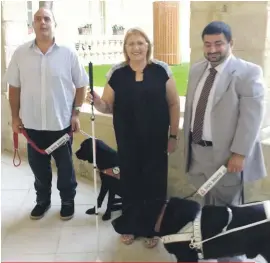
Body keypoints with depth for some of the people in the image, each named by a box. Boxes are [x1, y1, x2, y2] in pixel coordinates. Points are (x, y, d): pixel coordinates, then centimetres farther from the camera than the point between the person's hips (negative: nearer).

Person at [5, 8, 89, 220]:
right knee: (38, 165, 15)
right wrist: (15, 117, 4)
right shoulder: (21, 53, 0)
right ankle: (43, 200, 36)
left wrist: (76, 113, -3)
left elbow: (81, 85, 0)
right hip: (32, 123, 2)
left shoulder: (68, 53, -5)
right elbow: (14, 87, 5)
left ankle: (68, 201, 32)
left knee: (65, 165, 12)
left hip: (61, 122, -2)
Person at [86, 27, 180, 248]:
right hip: (127, 140, 1)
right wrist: (97, 101, -18)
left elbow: (174, 104, 0)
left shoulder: (161, 70, -4)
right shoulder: (116, 73, 0)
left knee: (154, 182, 8)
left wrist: (173, 135, -2)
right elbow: (108, 107, 5)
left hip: (156, 139, -1)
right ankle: (130, 225, 31)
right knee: (129, 181, 10)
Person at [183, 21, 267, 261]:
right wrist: (187, 141, 14)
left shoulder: (248, 73, -12)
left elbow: (252, 116, -16)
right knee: (206, 203, 21)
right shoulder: (196, 70, 9)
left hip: (224, 154, -5)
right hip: (197, 150, 6)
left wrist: (239, 154, -19)